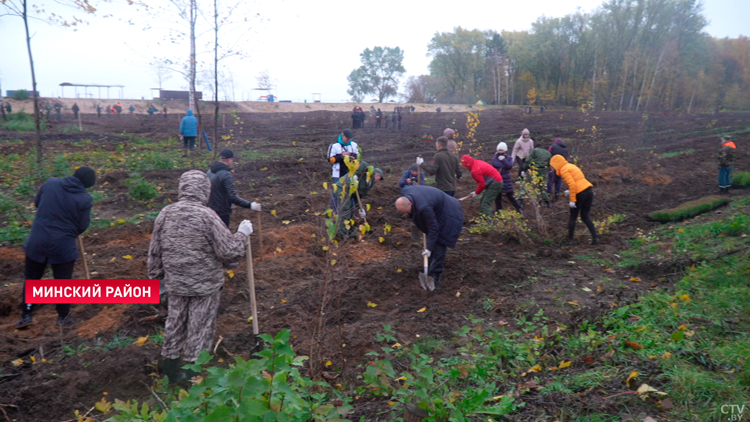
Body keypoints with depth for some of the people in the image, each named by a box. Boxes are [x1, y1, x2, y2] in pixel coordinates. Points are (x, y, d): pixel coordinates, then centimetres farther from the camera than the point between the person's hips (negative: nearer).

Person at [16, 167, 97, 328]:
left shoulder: (50, 183, -2)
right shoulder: (85, 199, -12)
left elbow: (36, 203, 12)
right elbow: (83, 226, -6)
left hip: (37, 241, 3)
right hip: (63, 245, -3)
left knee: (31, 278, 19)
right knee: (63, 282, 12)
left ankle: (26, 315, 22)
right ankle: (63, 316, 24)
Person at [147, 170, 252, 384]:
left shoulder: (165, 214, -3)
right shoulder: (207, 216, -20)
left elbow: (155, 252, 5)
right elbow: (229, 252, -20)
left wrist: (156, 276, 19)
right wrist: (242, 234, -3)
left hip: (175, 283, 5)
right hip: (205, 285, -5)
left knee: (174, 324, 21)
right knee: (199, 330, 10)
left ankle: (171, 367, 36)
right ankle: (193, 372, 23)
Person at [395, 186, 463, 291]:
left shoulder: (423, 208, -39)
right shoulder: (407, 195, -12)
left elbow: (433, 228, -30)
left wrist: (429, 248, -25)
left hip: (448, 216, -9)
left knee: (438, 246, -12)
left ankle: (434, 277, -11)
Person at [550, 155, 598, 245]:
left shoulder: (564, 170, -6)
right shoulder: (571, 166, 21)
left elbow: (572, 184, -17)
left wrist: (572, 200, -16)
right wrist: (571, 191, 18)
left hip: (580, 194, -8)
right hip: (589, 190, 8)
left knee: (573, 217, 8)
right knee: (585, 216, 17)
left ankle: (570, 240, 16)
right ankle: (595, 237, 10)